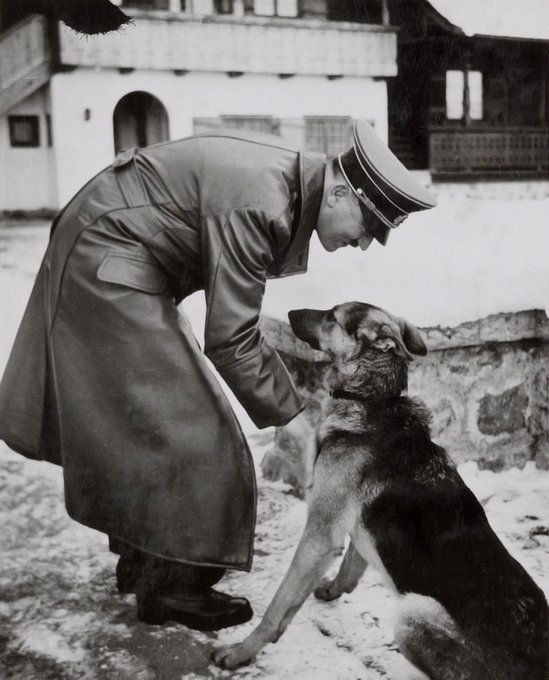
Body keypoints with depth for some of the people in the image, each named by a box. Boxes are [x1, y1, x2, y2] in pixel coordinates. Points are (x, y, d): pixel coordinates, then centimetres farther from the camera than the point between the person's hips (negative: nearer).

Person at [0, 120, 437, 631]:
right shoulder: (256, 205, -28)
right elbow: (230, 341, -26)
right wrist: (293, 420, -18)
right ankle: (172, 589, 9)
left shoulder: (292, 181, 1)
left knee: (142, 421, 16)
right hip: (106, 266, -10)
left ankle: (140, 561, 30)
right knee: (185, 430, -6)